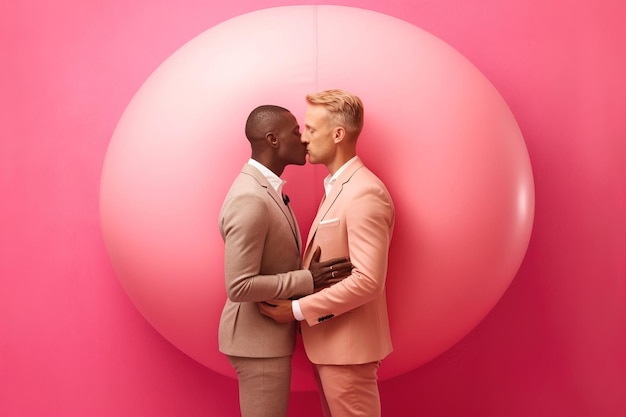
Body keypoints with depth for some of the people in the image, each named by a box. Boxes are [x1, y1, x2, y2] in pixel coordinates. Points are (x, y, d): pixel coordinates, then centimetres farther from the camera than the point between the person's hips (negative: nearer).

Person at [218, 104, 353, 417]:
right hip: (258, 338, -10)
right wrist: (308, 280, -24)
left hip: (269, 332, 10)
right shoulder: (250, 200, -25)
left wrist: (310, 273, 2)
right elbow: (240, 286, -27)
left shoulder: (264, 188, 7)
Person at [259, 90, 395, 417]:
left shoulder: (365, 192, -20)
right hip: (328, 342, 9)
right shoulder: (338, 186, 12)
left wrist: (298, 310, -19)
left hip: (347, 346, -9)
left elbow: (367, 281, -25)